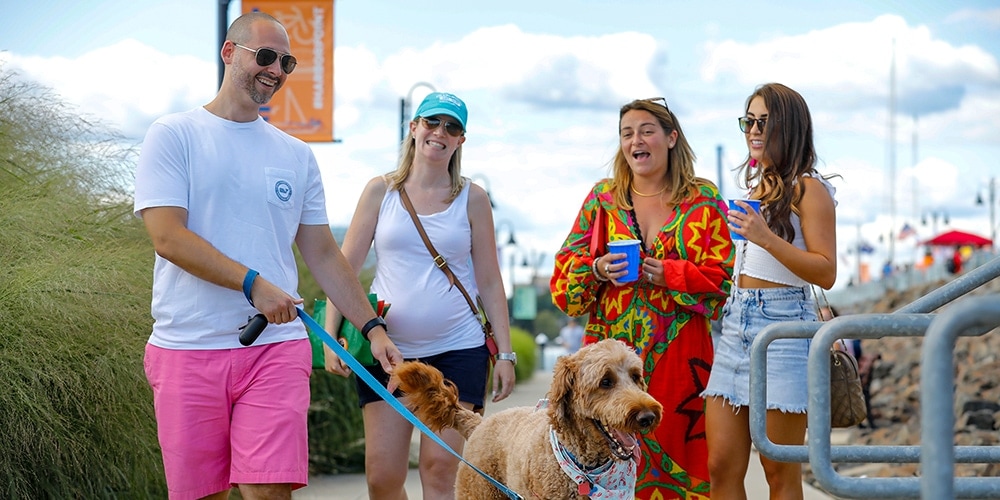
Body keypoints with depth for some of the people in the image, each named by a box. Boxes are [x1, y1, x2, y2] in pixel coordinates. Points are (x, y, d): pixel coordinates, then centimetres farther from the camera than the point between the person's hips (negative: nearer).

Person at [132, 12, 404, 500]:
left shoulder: (296, 155, 14)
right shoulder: (174, 136, 1)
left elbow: (322, 254, 18)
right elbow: (168, 237, -10)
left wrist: (373, 328, 11)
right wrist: (253, 283, -19)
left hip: (276, 349, 2)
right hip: (187, 348, -2)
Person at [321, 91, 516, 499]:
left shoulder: (472, 198, 6)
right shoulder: (381, 190, 6)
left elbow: (489, 282, 8)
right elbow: (344, 268, 6)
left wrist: (505, 352, 2)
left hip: (457, 350, -1)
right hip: (387, 350, 1)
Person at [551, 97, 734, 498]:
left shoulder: (703, 199, 6)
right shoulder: (603, 197, 12)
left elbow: (725, 276, -1)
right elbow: (565, 273, 11)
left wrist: (670, 274, -13)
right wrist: (597, 270, -10)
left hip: (680, 353, -1)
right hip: (613, 345, 1)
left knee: (676, 449, -3)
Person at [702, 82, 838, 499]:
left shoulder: (808, 189, -4)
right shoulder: (756, 186, 19)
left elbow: (826, 273, -12)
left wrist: (767, 238, -20)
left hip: (783, 324, -7)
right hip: (736, 323, 8)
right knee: (722, 466, 2)